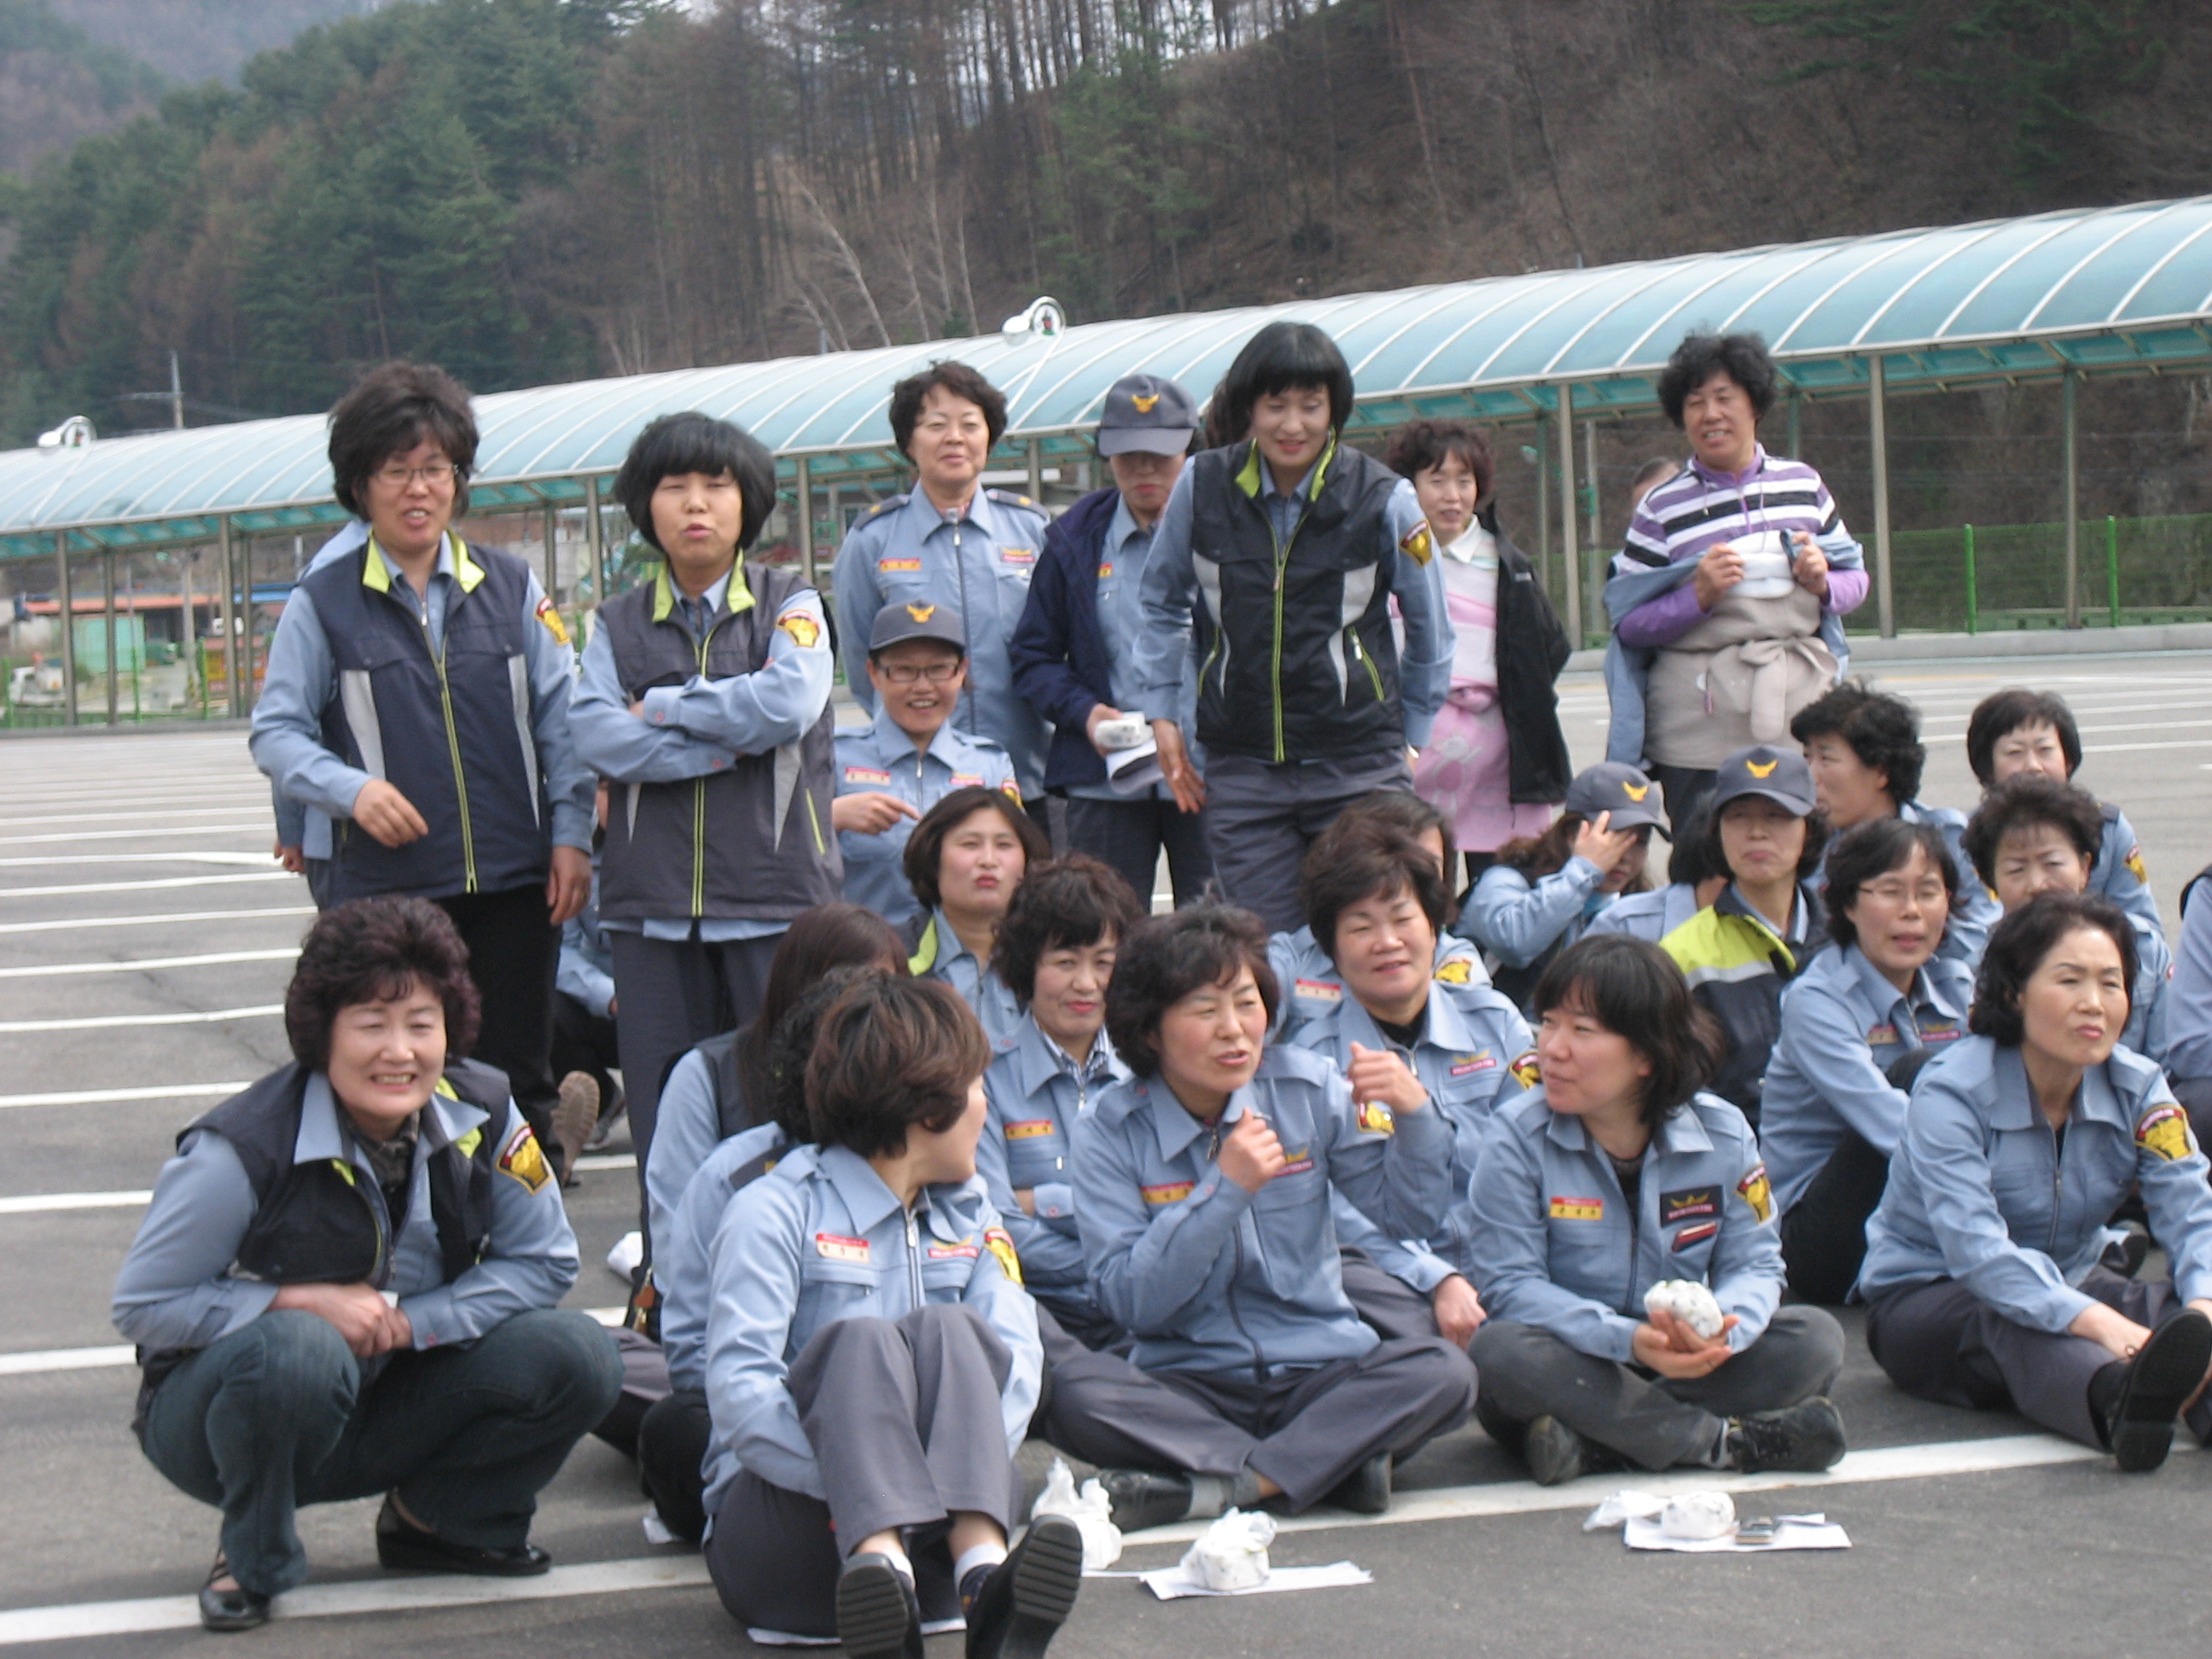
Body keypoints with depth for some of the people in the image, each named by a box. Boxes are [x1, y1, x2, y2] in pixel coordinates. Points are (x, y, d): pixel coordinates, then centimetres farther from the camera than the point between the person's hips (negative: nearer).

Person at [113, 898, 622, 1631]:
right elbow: (143, 1304, -17)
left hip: (382, 1416, 4)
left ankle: (434, 1520, 8)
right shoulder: (242, 1150, -24)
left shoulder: (481, 1116, -12)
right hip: (219, 1413, -4)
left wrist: (411, 1321, -19)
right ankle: (252, 1557, -10)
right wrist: (305, 1301, -27)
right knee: (297, 1351, -39)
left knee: (578, 1362, -17)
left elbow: (541, 1262, -4)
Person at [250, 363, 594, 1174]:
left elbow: (560, 716, 8)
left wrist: (570, 834, 0)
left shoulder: (512, 586, 8)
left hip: (513, 879, 2)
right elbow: (277, 732, 2)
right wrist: (352, 789, -14)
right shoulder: (324, 602, 2)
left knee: (518, 1078, 8)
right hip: (386, 887, -2)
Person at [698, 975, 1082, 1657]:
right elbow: (738, 1388, -13)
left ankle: (984, 1578, -49)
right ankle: (882, 1582, -58)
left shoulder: (969, 1217, 20)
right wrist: (862, 1483, -27)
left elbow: (1015, 1361, 2)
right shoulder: (774, 1211, 1)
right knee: (857, 1340, -29)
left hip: (935, 1529, 4)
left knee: (946, 1332, -21)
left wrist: (963, 1466, -19)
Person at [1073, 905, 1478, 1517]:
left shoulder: (1307, 1087, 2)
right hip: (1190, 1384, -2)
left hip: (1320, 1372, 2)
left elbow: (1410, 1216, 3)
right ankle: (1337, 1462, -27)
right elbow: (1129, 1301, -13)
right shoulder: (1111, 1133, -4)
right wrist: (1226, 1189, -21)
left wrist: (1413, 1115, -15)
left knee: (1444, 1371, -27)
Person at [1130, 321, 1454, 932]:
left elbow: (1429, 630, 10)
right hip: (1242, 772, 1)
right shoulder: (1201, 486, 0)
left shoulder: (1384, 498, -4)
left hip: (1359, 767, -1)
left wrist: (1408, 734, 14)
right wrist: (1160, 713, 11)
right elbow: (1163, 604, 17)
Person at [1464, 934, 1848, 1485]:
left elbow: (1753, 1266, -3)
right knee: (1502, 1351, -35)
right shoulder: (1516, 1137, -13)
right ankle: (1728, 1440, -27)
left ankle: (1597, 1443, -29)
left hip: (1678, 1367, 3)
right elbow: (1511, 1285, -17)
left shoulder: (1722, 1134, -4)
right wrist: (1626, 1338, -33)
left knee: (1815, 1338, -19)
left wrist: (1723, 1327, -29)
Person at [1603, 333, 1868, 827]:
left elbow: (1856, 580, 18)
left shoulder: (1804, 485, 10)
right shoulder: (1661, 508, 1)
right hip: (1700, 730, -3)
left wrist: (1823, 585, -3)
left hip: (1803, 714, 3)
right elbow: (1627, 622, -1)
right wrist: (1698, 596, -16)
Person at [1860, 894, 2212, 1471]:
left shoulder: (2138, 1090, -3)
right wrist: (2099, 1324, -50)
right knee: (2010, 1322, -38)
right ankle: (2119, 1398, -73)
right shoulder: (1952, 1092, -21)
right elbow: (1977, 1249, -35)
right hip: (1927, 1299, -4)